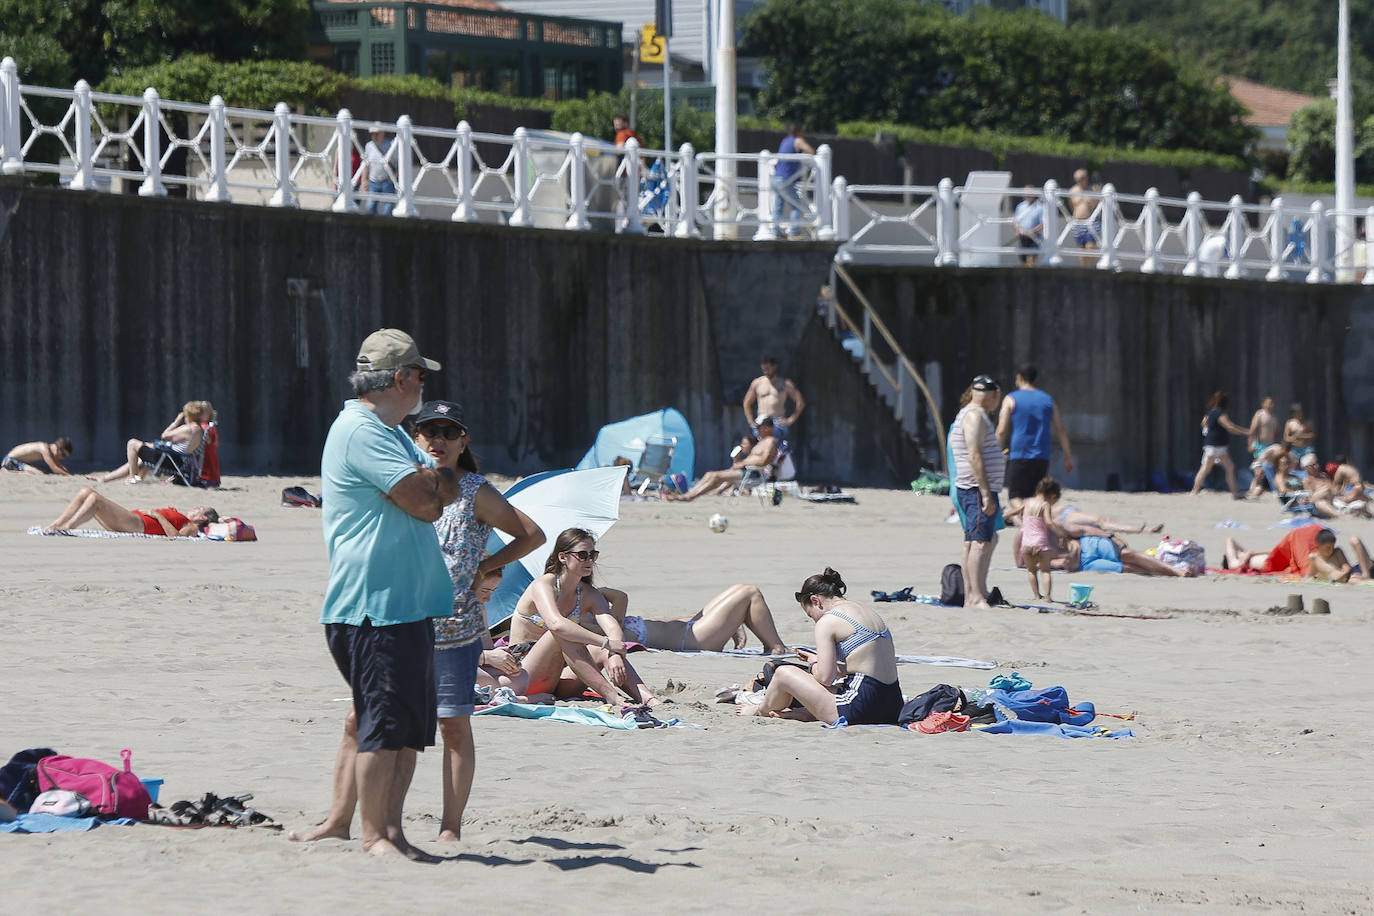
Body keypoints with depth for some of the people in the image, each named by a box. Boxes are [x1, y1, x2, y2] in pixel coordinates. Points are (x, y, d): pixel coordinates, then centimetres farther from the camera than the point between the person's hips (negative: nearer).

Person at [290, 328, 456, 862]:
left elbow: (448, 489, 19)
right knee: (383, 721, -9)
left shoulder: (390, 434, 21)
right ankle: (374, 834, -5)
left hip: (406, 603, 10)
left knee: (408, 725, 10)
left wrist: (430, 483, -2)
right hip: (375, 604, -10)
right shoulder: (361, 431, -13)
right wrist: (432, 487, 3)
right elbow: (424, 502, -19)